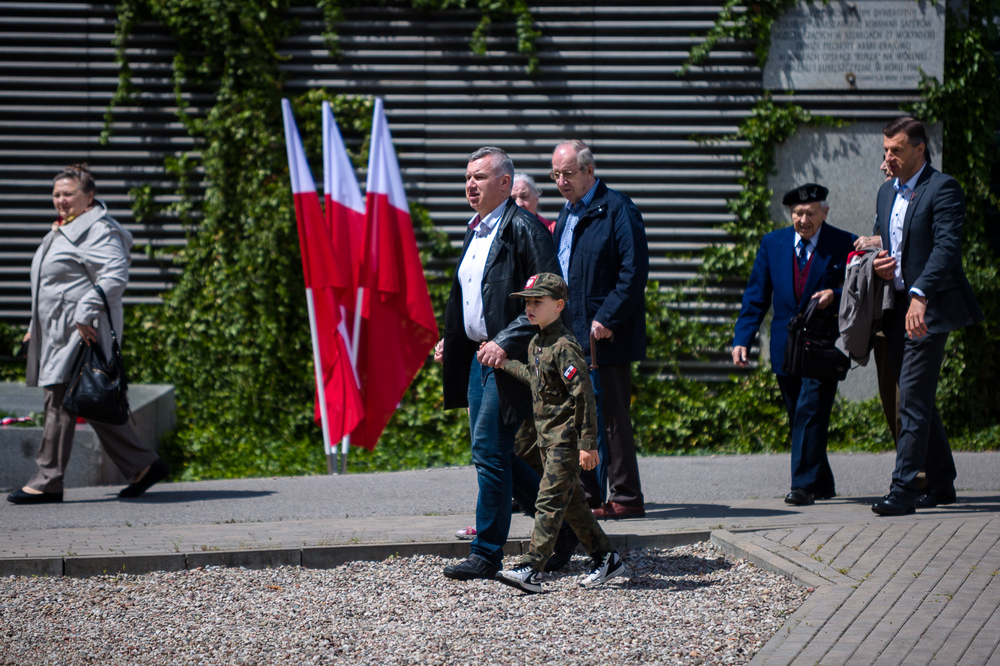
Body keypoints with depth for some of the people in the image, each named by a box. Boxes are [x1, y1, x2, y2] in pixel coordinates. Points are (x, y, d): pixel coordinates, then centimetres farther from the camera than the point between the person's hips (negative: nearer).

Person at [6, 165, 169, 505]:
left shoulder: (98, 231, -10)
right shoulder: (61, 231, 21)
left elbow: (115, 276, -20)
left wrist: (86, 314, -25)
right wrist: (36, 327, 25)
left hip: (82, 334, -10)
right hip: (57, 332, 10)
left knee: (60, 403, -8)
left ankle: (47, 481, -3)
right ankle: (143, 466, 13)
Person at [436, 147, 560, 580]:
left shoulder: (523, 228, -12)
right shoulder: (476, 231, 16)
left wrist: (506, 342, -24)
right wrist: (452, 340, 16)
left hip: (507, 360, -9)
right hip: (479, 357, 9)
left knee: (489, 451, -9)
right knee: (500, 454, 11)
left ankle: (487, 554, -2)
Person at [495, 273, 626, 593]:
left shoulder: (564, 346, -18)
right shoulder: (536, 343, 10)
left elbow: (584, 394, -20)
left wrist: (588, 443, -21)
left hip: (566, 438, -9)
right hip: (547, 437, 9)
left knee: (549, 501, -11)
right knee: (572, 501, 14)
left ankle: (531, 569, -14)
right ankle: (605, 557, 24)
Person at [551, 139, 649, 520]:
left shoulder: (617, 209, -8)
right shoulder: (567, 214, 18)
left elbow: (634, 271, -15)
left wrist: (606, 319, -19)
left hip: (606, 336, -8)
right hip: (572, 338, 8)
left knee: (612, 417, -6)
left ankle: (626, 498, 0)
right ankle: (585, 497, 14)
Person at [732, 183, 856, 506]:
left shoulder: (844, 245, -2)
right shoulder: (772, 244, 8)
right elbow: (756, 297, 8)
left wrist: (834, 295, -20)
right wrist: (742, 339, -1)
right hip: (786, 347, 4)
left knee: (810, 411, -15)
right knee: (799, 417, 10)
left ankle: (804, 485, -14)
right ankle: (822, 484, 23)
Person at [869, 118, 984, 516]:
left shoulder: (943, 189, -10)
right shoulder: (887, 193, 17)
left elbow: (946, 246, -21)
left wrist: (919, 295, -33)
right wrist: (878, 264, 2)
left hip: (928, 308, -9)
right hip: (895, 309, 9)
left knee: (913, 399, -12)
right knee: (918, 400, 13)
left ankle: (903, 490, -14)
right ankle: (941, 483, 24)